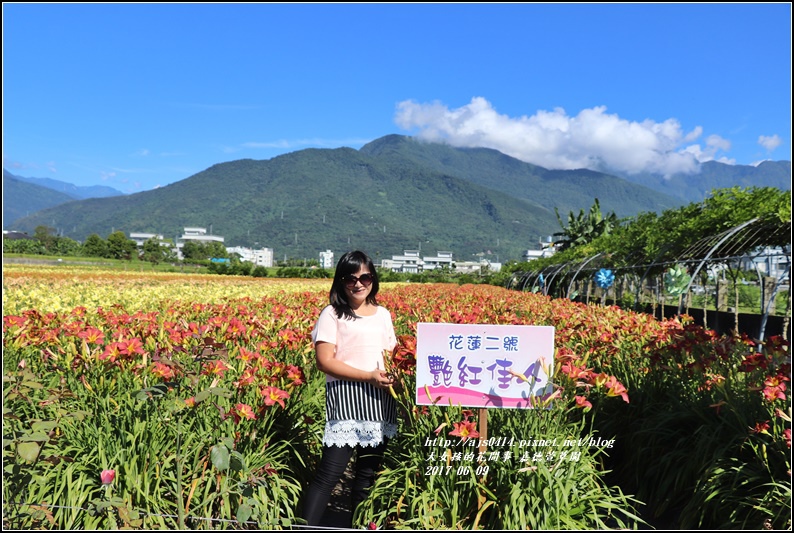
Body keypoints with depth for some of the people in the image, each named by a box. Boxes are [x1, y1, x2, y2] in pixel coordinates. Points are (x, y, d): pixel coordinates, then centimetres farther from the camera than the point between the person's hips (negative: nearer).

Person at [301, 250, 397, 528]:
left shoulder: (383, 314, 14)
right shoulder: (333, 314, -2)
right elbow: (325, 361, -10)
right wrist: (368, 376, -16)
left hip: (381, 400, 6)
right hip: (346, 397, -5)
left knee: (369, 471, 13)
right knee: (330, 473, -10)